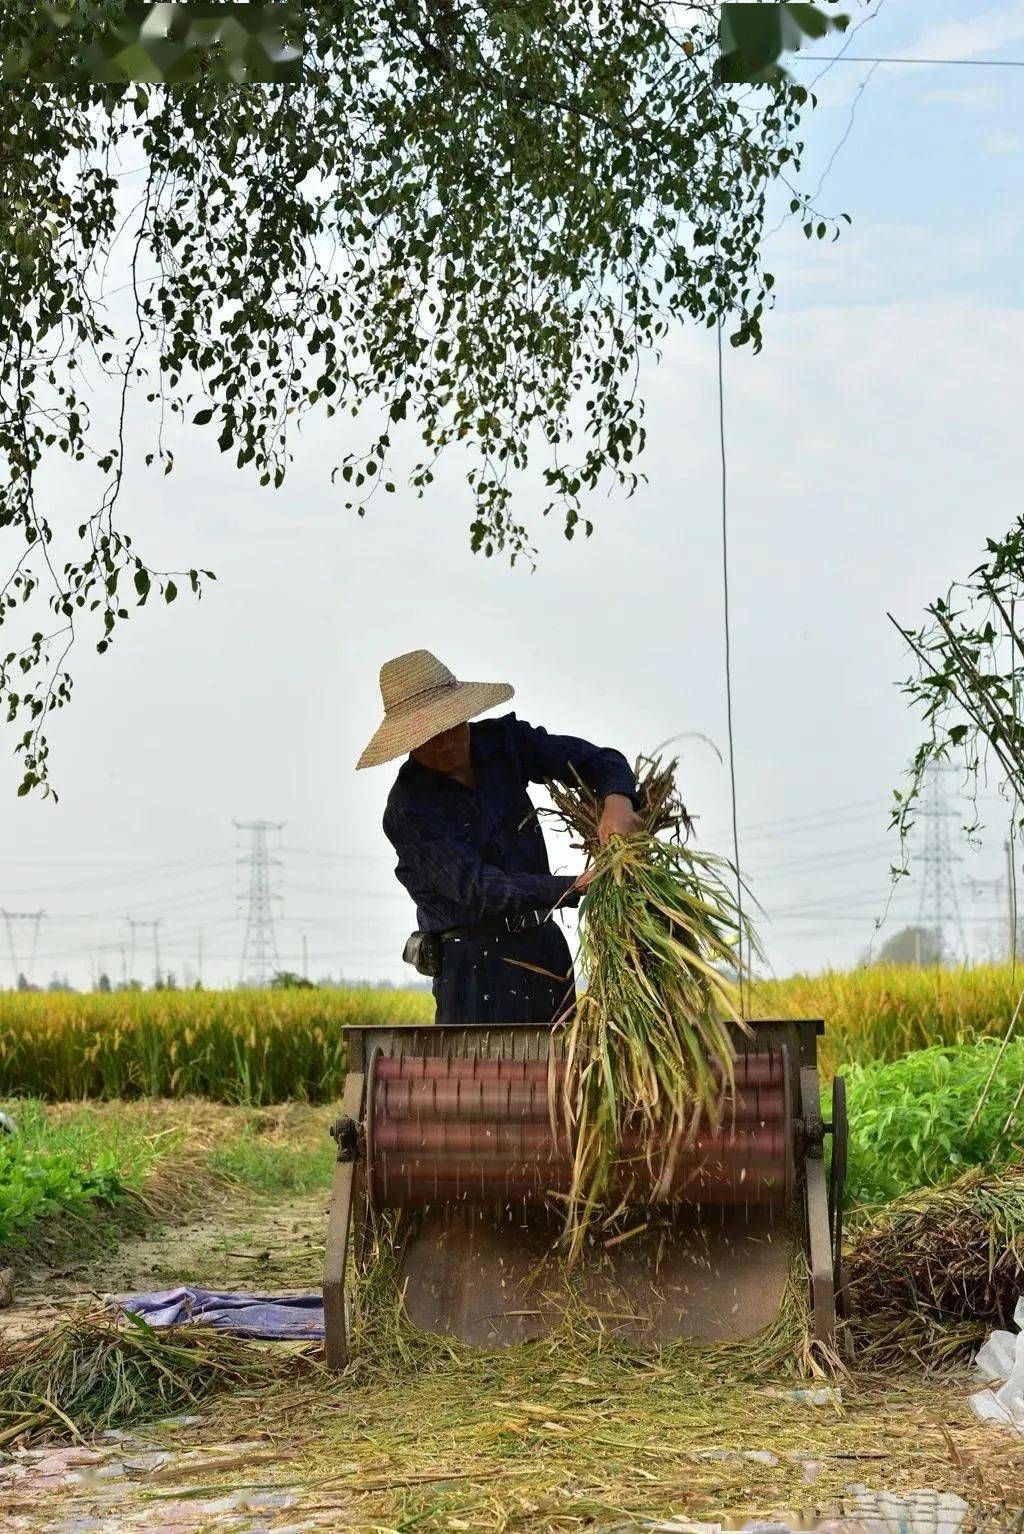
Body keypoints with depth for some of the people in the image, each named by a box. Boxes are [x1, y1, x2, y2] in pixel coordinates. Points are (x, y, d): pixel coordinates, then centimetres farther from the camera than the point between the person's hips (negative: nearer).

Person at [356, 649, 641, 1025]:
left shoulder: (503, 740, 1)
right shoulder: (408, 809, -15)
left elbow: (597, 759, 5)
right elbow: (478, 888, -23)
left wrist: (617, 801, -19)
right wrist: (577, 886, -31)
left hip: (545, 944, 6)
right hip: (476, 964, -6)